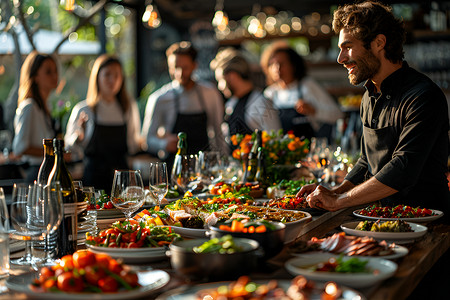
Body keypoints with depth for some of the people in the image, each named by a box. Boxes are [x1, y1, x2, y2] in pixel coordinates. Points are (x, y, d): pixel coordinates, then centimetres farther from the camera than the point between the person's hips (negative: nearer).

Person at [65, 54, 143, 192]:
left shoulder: (130, 106, 8)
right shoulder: (83, 110, -1)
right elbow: (71, 149, 2)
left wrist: (138, 143, -4)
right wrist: (79, 136, -17)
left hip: (122, 175, 2)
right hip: (93, 176, -2)